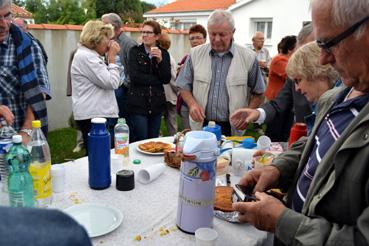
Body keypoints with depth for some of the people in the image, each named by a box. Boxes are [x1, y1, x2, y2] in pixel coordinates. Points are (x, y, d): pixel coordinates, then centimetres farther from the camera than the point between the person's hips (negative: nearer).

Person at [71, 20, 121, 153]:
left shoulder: (90, 55, 20)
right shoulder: (85, 56, -12)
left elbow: (116, 82, 21)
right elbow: (111, 83, -17)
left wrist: (110, 59, 12)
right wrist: (112, 58, -6)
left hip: (99, 114, 10)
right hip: (93, 117, -10)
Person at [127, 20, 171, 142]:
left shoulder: (163, 53, 6)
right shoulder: (135, 51, 1)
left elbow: (166, 79, -4)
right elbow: (134, 76, -12)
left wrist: (160, 60, -15)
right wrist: (156, 80, -8)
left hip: (157, 103, 3)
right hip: (138, 103, -2)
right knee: (140, 141, -2)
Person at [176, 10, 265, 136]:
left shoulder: (248, 57, -3)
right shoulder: (195, 54, 0)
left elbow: (258, 93, 4)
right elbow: (184, 87, 7)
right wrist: (192, 104, -11)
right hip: (201, 125, 1)